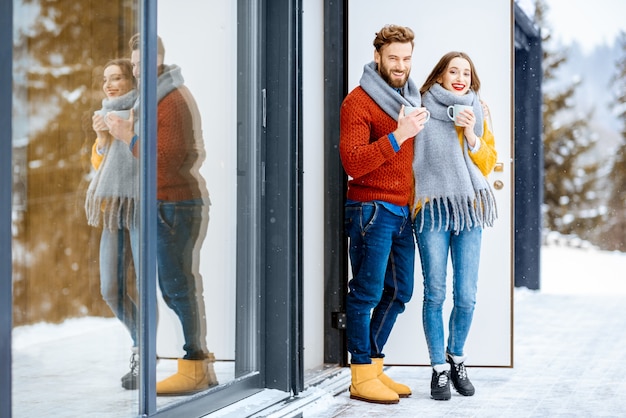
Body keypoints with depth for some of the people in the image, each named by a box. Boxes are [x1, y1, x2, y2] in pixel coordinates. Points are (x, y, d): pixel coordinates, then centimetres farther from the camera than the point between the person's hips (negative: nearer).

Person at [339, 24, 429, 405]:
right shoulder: (359, 101, -7)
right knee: (368, 291, -6)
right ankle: (362, 377, -1)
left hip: (403, 211, 8)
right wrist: (398, 136, -24)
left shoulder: (413, 98, 17)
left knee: (399, 291, 10)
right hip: (372, 208, -8)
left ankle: (374, 366, 20)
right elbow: (353, 162, -18)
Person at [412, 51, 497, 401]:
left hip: (469, 209, 3)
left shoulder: (478, 113, 13)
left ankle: (457, 358, 22)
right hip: (432, 209, -3)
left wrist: (471, 135, -5)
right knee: (435, 293, -5)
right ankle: (440, 368, 6)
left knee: (467, 296, 0)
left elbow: (489, 163, 8)